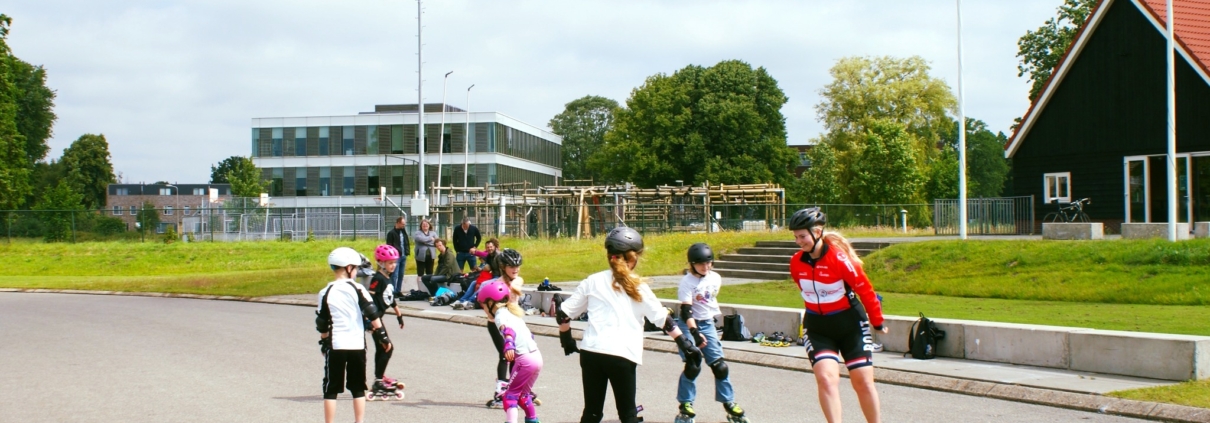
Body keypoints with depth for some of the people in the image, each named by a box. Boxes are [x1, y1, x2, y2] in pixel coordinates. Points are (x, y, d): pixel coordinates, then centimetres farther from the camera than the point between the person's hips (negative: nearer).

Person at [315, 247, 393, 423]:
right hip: (357, 345, 1)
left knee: (331, 389, 5)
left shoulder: (326, 292, -1)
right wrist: (382, 335, 2)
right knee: (358, 388, 13)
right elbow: (372, 314, -5)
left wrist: (324, 342, 17)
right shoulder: (357, 289, -2)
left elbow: (322, 324, 3)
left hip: (335, 345, -1)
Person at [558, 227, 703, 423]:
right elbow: (663, 320, 3)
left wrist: (566, 340, 24)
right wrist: (686, 344, 9)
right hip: (622, 356, -2)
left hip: (590, 352, 2)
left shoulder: (593, 282, 9)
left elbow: (563, 313, 10)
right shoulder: (637, 287, 5)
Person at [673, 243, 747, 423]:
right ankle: (686, 405, 1)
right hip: (689, 325, -5)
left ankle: (729, 403, 11)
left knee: (719, 365, 1)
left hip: (708, 324, 5)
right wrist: (694, 332, -32)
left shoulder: (716, 278, 0)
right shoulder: (687, 282, -16)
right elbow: (686, 310, -23)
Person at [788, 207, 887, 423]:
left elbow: (865, 290, -11)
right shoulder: (796, 263, -6)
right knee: (826, 377, -17)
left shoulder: (840, 258, -21)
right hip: (817, 328, 3)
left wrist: (877, 322, -1)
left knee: (863, 381, 2)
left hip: (850, 325, -3)